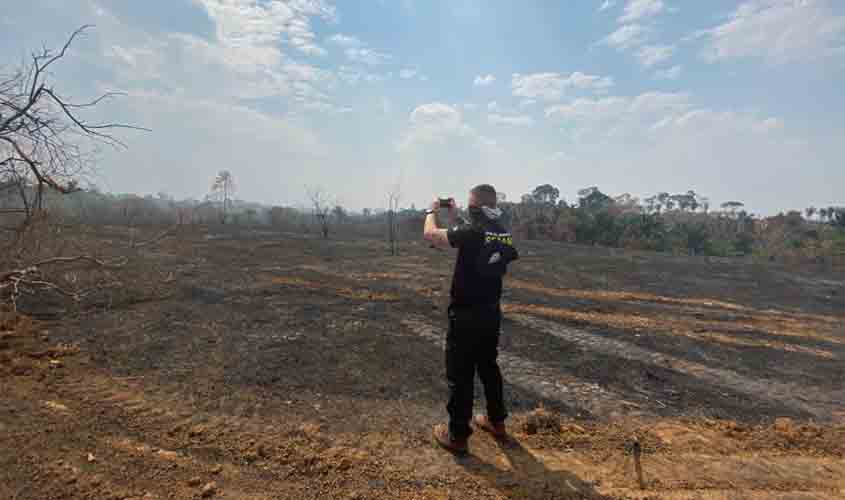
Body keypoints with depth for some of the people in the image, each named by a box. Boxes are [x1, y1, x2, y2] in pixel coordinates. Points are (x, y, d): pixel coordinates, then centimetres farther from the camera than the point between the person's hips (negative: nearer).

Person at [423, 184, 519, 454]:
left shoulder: (473, 230, -21)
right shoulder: (503, 233, 3)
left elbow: (431, 234, -13)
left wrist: (431, 211, 5)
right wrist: (453, 216, 19)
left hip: (466, 316, -7)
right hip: (491, 314, 8)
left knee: (460, 375, 5)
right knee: (489, 367, 22)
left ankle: (458, 436, 17)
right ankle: (496, 421, 36)